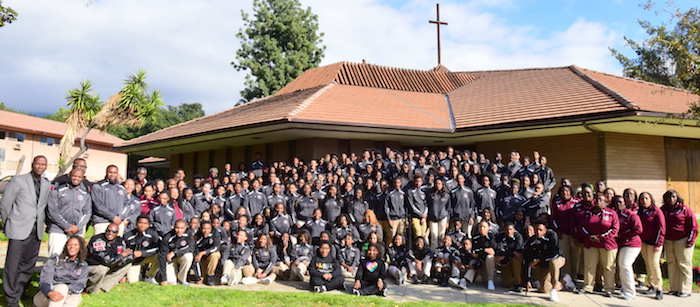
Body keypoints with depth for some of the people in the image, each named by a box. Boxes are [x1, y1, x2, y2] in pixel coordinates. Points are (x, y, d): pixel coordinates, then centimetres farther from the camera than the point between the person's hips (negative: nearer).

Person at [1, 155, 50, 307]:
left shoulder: (47, 184, 10)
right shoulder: (18, 180, -3)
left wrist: (42, 222, 9)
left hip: (36, 231, 4)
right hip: (19, 230, -4)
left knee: (28, 265, 9)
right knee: (12, 266, -1)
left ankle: (20, 292, 24)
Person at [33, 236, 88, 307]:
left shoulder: (83, 266, 14)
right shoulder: (54, 260, 9)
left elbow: (80, 285, -2)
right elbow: (45, 279, -8)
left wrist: (63, 293, -22)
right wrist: (50, 292, -30)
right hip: (47, 297, -1)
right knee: (62, 287, -34)